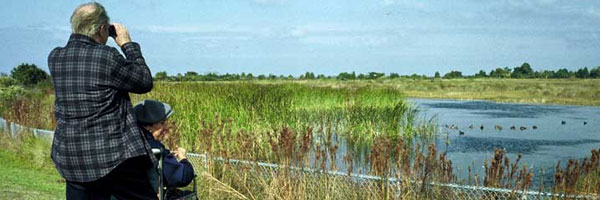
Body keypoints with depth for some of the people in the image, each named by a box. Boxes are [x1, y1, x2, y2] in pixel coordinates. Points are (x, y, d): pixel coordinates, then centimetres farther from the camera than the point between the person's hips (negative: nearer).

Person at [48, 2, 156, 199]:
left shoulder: (55, 58, 2)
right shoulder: (107, 56, -15)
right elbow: (145, 82, -4)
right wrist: (128, 45, 5)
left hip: (69, 155, 6)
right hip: (112, 157, -6)